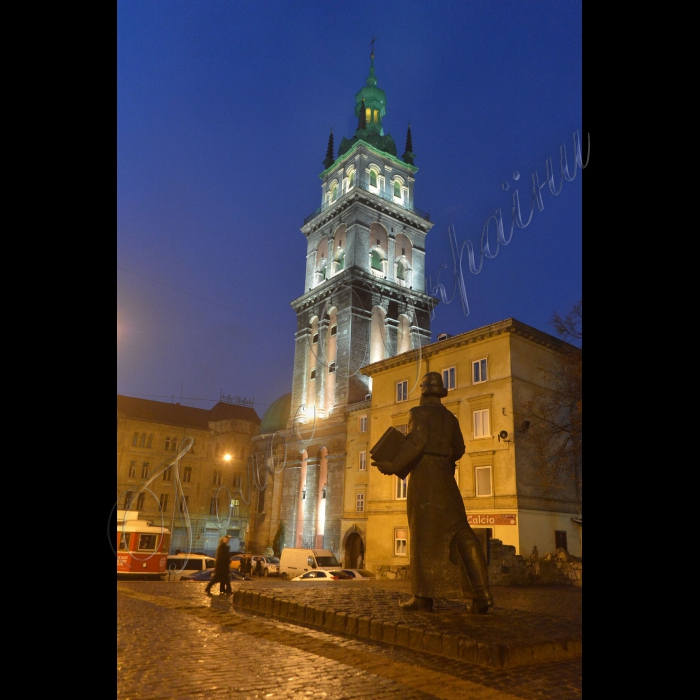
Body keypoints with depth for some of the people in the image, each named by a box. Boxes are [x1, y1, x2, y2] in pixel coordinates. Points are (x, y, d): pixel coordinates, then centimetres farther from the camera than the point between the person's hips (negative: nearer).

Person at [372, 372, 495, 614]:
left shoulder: (418, 413, -2)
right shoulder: (450, 417, 17)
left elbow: (416, 441, -18)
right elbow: (458, 449, 19)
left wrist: (394, 466, -15)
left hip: (424, 476, -6)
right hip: (446, 477, 6)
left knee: (424, 535, -3)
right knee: (460, 532, 3)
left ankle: (423, 597, 1)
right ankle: (482, 593, -3)